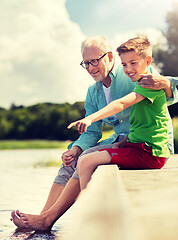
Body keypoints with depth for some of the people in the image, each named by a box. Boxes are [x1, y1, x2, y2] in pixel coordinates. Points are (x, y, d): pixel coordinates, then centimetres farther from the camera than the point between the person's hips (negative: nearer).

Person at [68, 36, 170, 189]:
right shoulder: (141, 86, 20)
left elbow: (121, 104, -27)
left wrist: (90, 119, -38)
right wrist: (120, 144, 6)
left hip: (148, 154, -10)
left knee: (86, 162, -17)